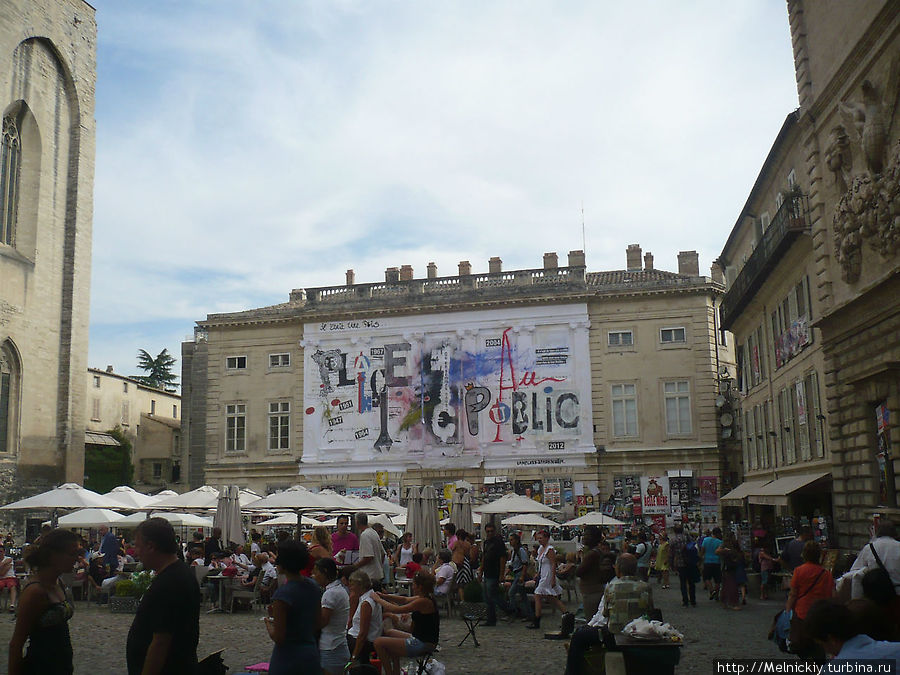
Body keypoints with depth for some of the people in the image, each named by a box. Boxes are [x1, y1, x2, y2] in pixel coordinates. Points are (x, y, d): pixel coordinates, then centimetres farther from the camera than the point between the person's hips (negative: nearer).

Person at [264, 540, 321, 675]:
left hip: (288, 660, -7)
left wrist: (268, 624, 2)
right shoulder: (312, 586, 3)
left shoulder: (283, 594, -19)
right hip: (311, 655, 7)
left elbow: (278, 638, -18)